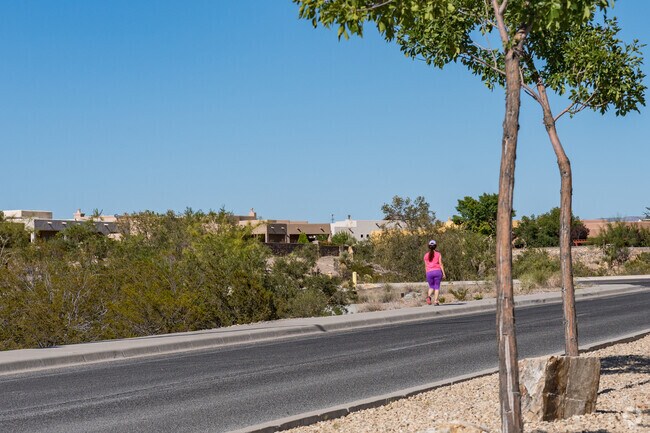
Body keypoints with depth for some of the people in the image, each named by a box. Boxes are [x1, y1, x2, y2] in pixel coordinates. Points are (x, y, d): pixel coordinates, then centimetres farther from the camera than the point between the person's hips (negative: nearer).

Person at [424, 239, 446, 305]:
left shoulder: (426, 255, 8)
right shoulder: (438, 254, 2)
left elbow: (426, 266, 10)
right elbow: (440, 264, -3)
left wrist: (427, 274, 16)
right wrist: (443, 273, -1)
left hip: (429, 273, 2)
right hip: (437, 271, -2)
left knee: (431, 287, 14)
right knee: (437, 287, 4)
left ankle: (429, 296, -15)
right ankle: (435, 301, -5)